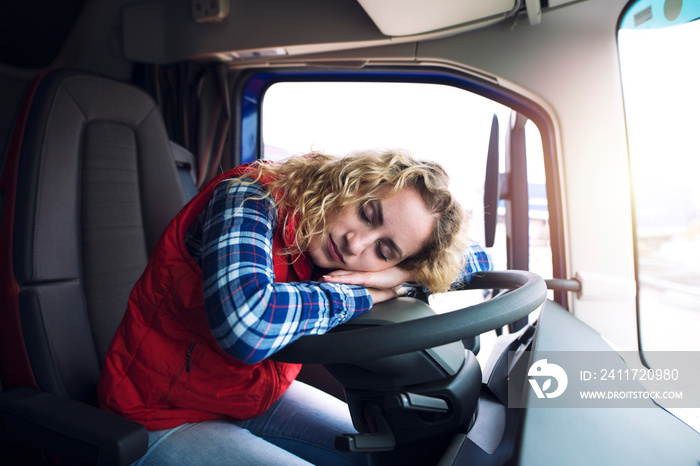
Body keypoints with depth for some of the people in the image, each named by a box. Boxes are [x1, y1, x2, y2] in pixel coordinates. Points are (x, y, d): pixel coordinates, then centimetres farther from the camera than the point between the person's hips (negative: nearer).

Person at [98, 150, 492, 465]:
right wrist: (362, 295, -29)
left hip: (262, 397, 6)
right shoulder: (252, 199, -26)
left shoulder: (337, 245, -9)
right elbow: (248, 326, -46)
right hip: (165, 416, -5)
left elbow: (477, 259, -2)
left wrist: (401, 277, -23)